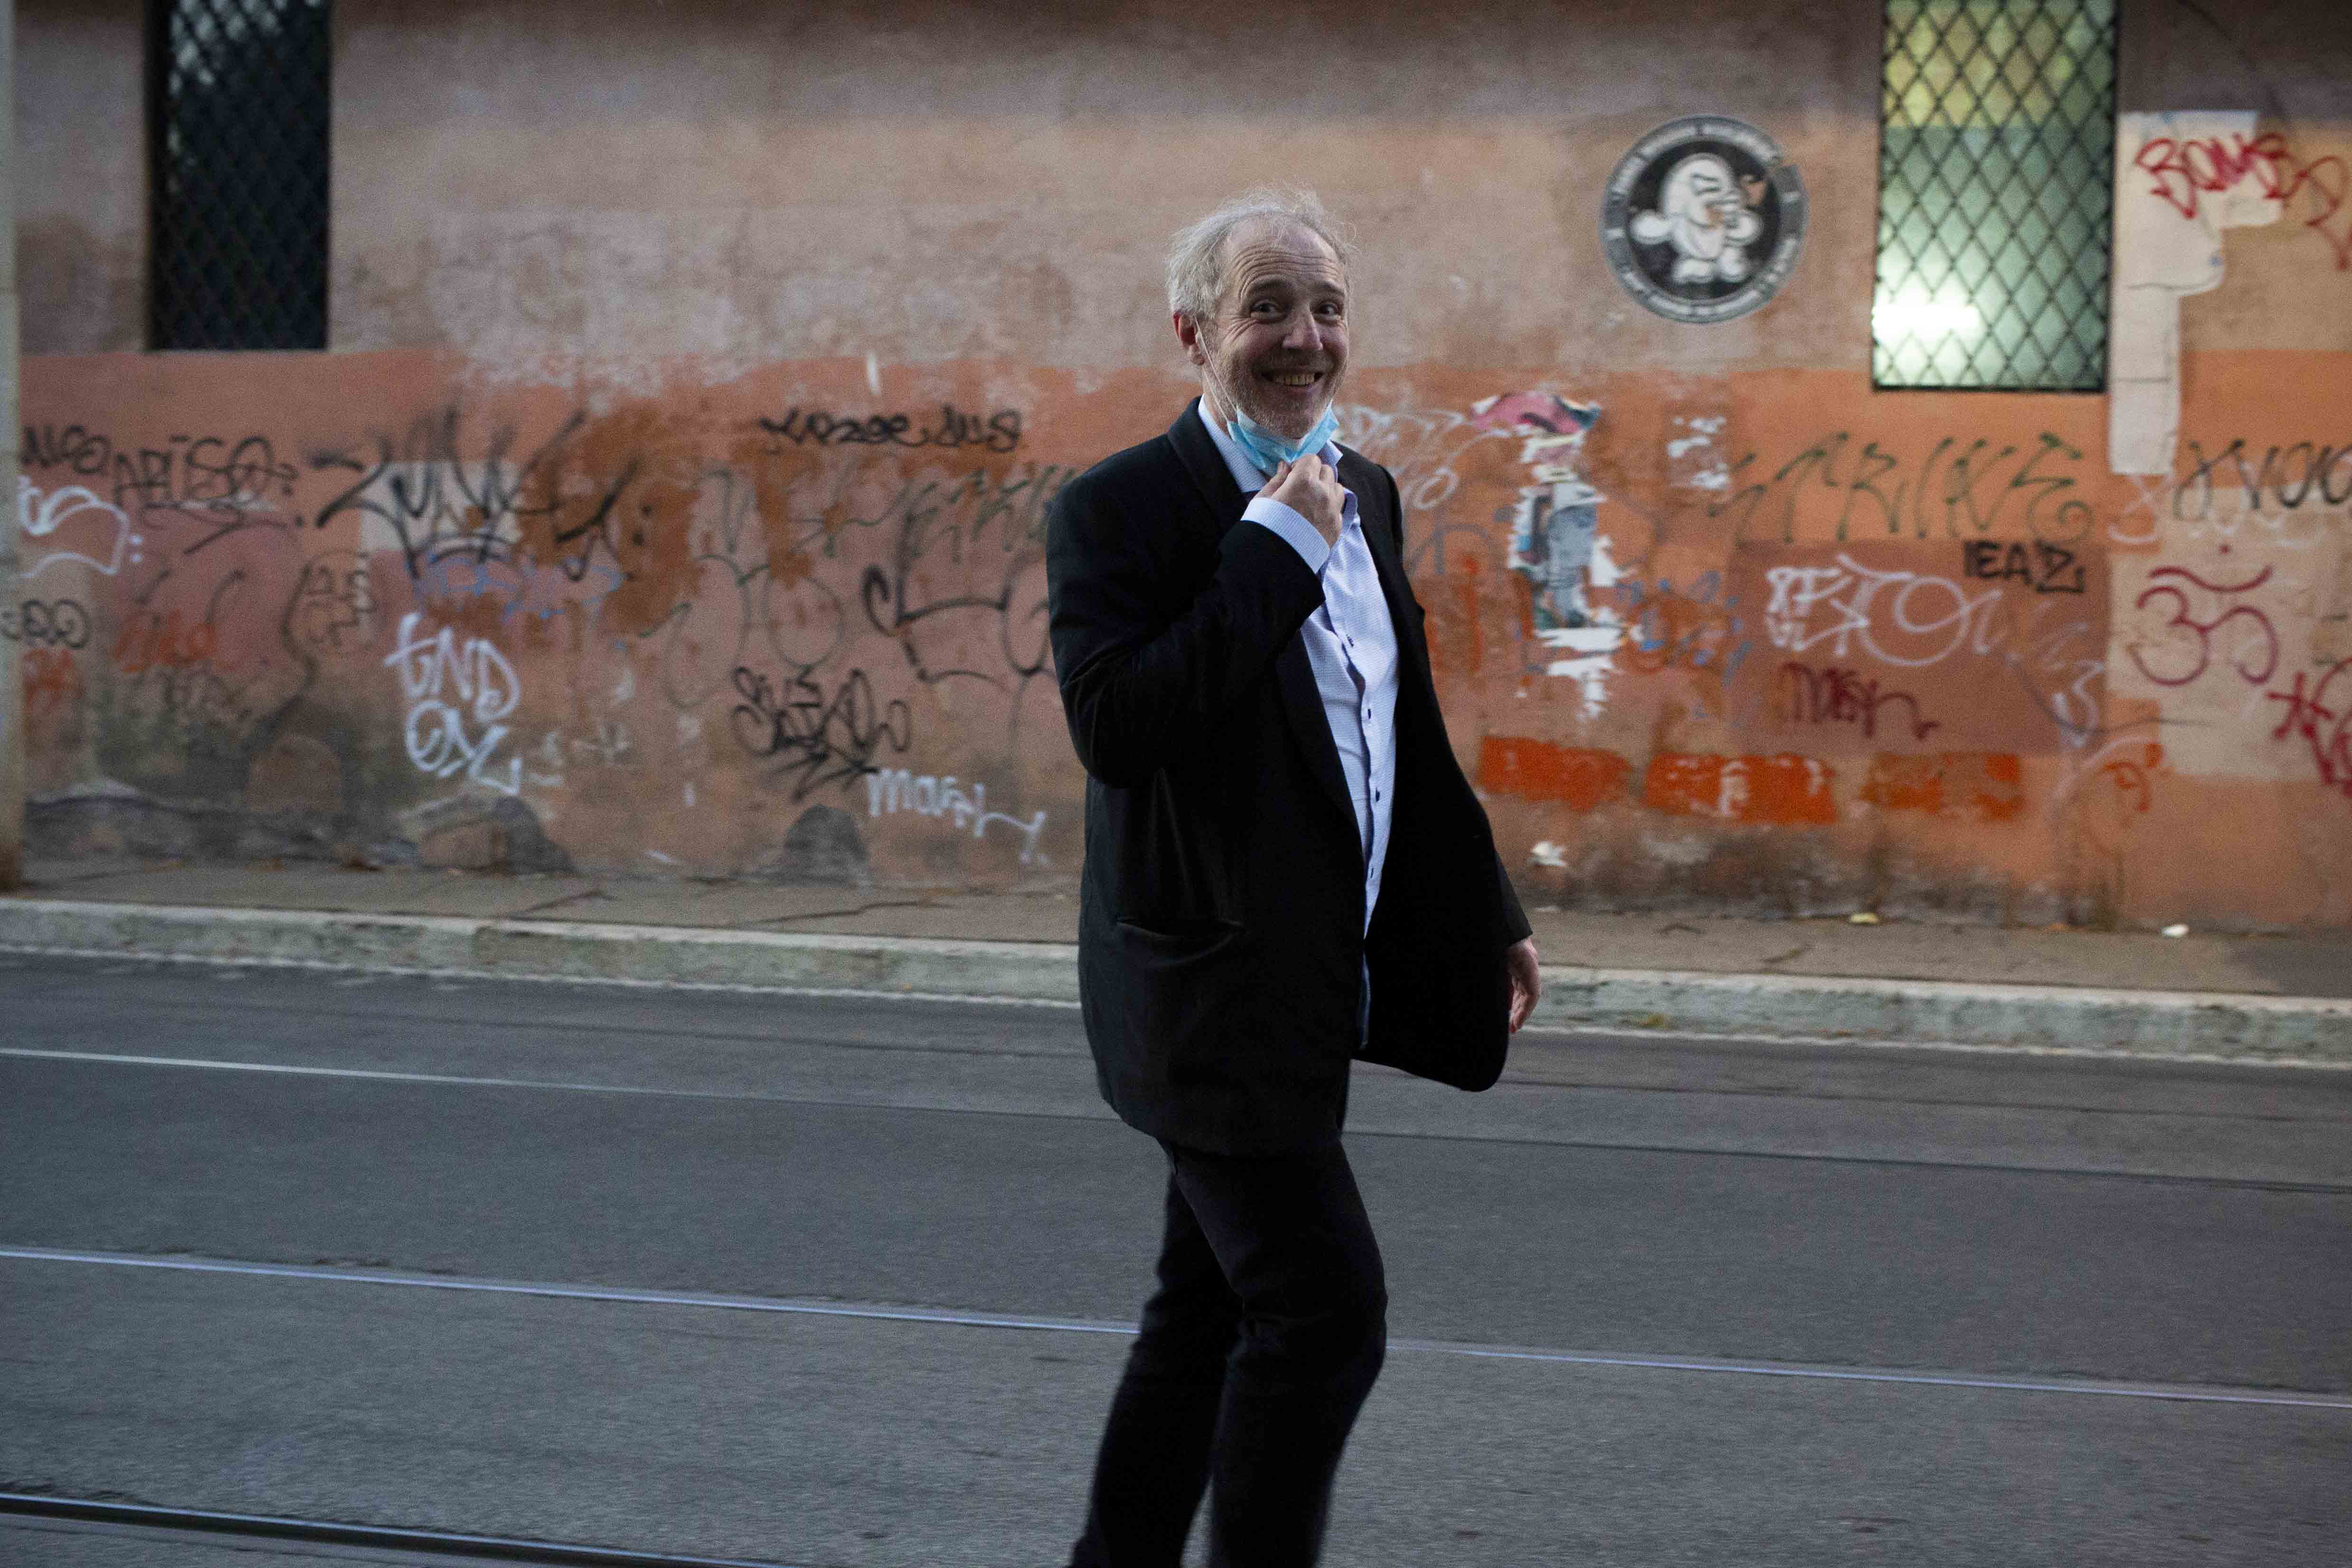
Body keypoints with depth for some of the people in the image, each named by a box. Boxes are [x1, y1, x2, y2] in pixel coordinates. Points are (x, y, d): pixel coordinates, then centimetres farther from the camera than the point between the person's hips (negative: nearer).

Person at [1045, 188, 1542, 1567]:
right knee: (1326, 1311, -10)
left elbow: (1409, 738, 21)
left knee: (1212, 1317, 16)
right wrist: (1275, 548, -24)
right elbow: (1112, 727, -28)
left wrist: (1490, 917, 21)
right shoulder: (1121, 508, -13)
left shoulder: (1365, 494, 11)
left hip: (1310, 985, 8)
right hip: (1209, 990, -8)